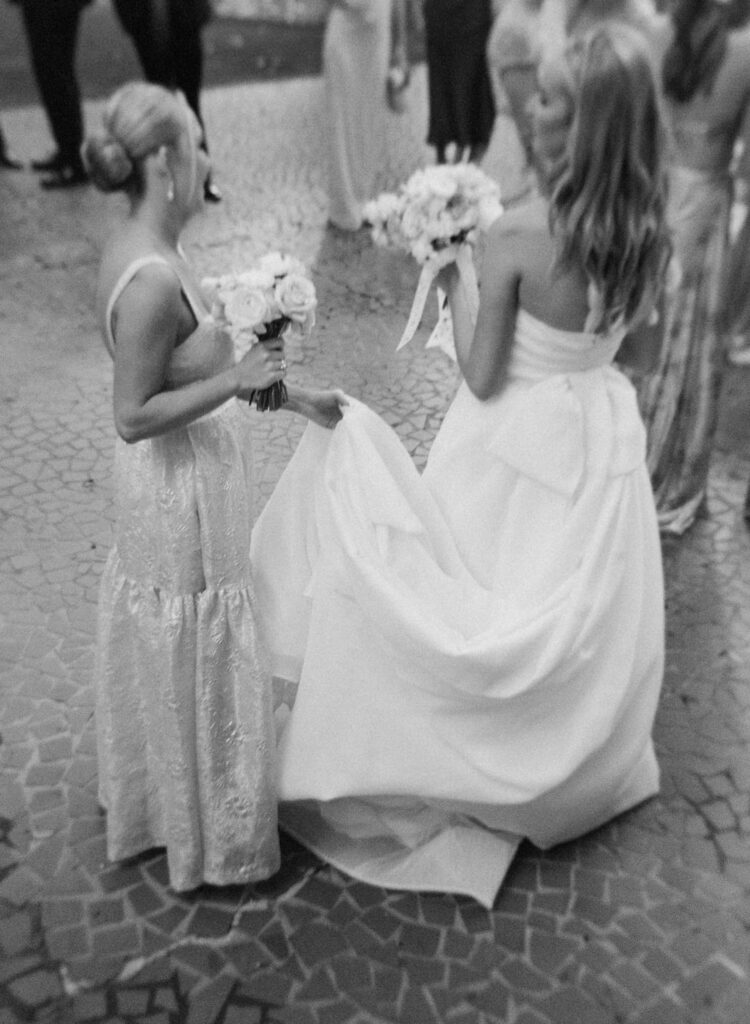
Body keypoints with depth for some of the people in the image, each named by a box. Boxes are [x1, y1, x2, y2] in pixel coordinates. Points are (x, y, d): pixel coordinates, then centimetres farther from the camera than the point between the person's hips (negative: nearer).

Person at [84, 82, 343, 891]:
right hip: (181, 495, -10)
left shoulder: (139, 249, 2)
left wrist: (280, 390, 10)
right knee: (196, 661, 9)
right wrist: (236, 381, -24)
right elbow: (133, 415, -25)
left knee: (169, 653, 26)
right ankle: (210, 833, 32)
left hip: (176, 485, 10)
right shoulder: (151, 280, -28)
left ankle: (157, 794, 50)